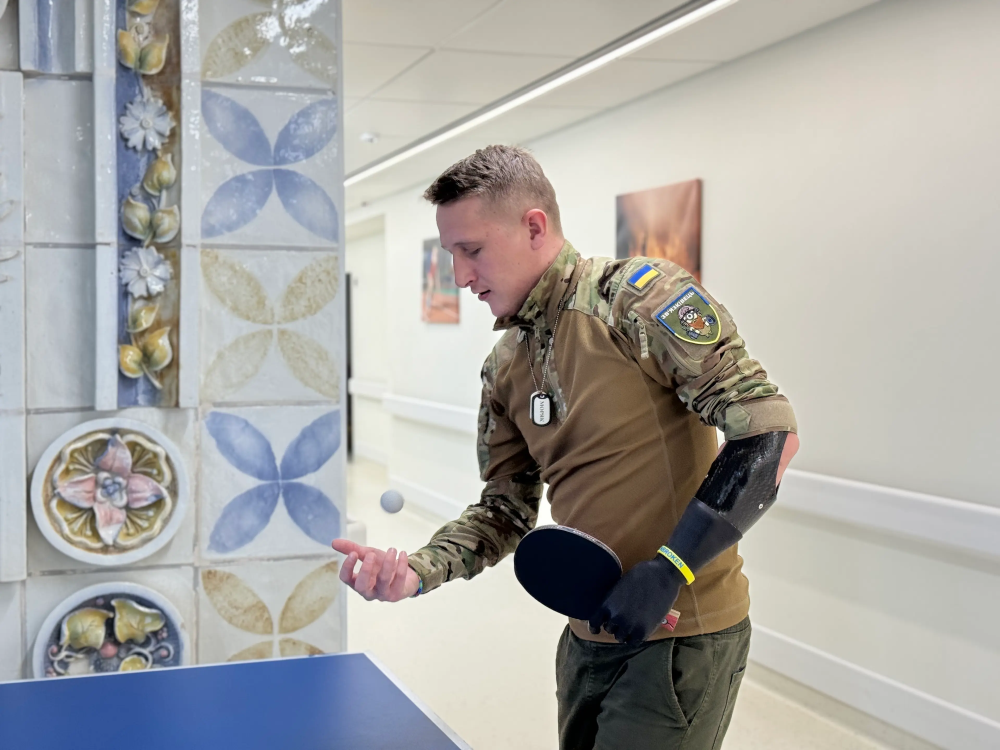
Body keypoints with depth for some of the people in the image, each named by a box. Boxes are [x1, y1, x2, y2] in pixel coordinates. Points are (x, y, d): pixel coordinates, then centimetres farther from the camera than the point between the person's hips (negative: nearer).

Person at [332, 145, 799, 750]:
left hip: (683, 635, -7)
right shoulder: (505, 367, 9)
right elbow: (509, 508, 13)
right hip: (591, 634, 7)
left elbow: (771, 433, -19)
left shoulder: (638, 297, -15)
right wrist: (419, 571, -6)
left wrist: (667, 571, -23)